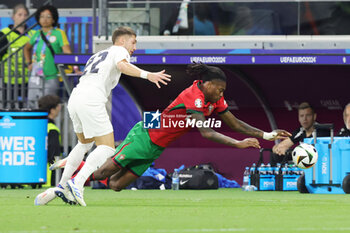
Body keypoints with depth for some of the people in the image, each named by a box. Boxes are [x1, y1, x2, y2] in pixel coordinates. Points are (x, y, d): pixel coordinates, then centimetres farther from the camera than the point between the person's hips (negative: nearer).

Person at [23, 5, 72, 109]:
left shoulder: (59, 33, -5)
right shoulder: (37, 34, 12)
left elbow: (67, 52, -14)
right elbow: (27, 48, 31)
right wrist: (29, 63, 18)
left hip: (50, 78, -5)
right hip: (35, 79, 5)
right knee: (32, 107, 5)